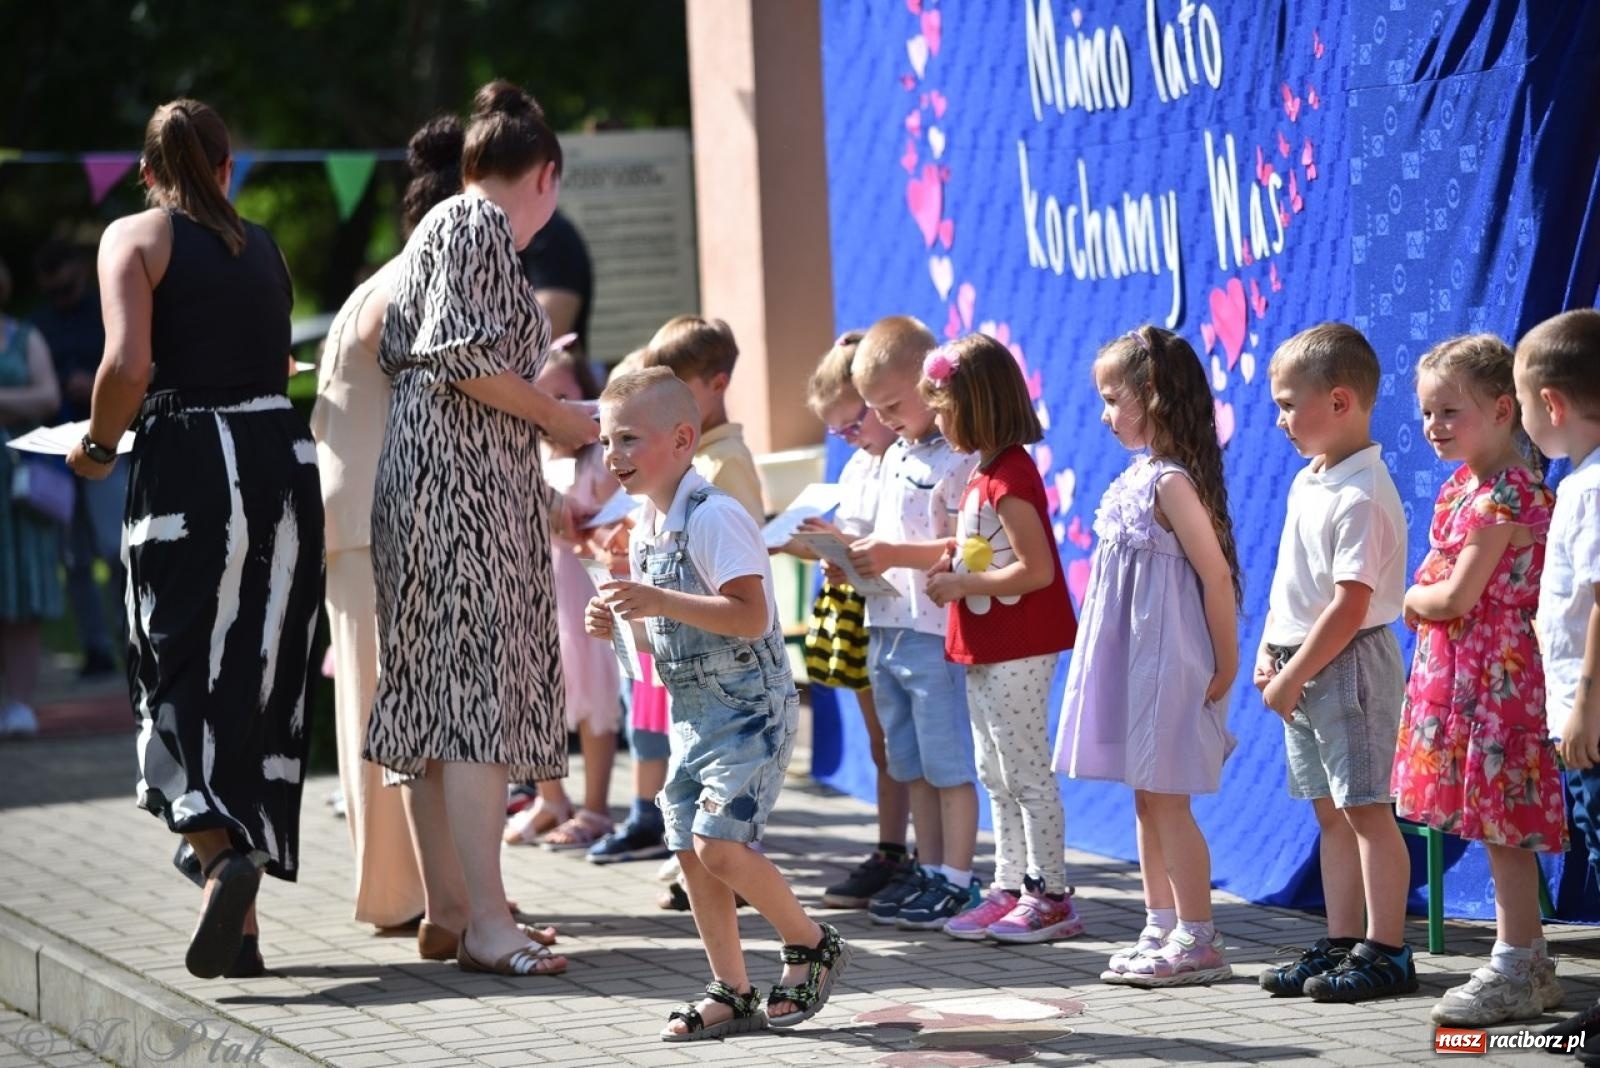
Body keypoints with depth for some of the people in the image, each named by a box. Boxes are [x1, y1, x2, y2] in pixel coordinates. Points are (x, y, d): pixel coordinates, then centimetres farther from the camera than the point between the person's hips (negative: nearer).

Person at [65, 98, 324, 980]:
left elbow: (128, 366, -14)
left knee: (183, 684, 2)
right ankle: (241, 928, 10)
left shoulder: (136, 238, 0)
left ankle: (223, 851, -24)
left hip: (188, 469, -4)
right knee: (260, 687, 9)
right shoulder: (262, 247, 16)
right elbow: (280, 367, 15)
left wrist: (98, 447, 2)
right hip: (285, 462, 5)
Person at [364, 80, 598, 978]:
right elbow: (465, 361, -17)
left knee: (437, 695, 9)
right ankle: (486, 920, -18)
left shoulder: (443, 227, 22)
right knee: (480, 690, -14)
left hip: (430, 476, 10)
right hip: (467, 477, -10)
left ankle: (449, 906, 12)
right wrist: (564, 420, -6)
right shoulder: (479, 225, -6)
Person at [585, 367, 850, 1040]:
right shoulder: (645, 531, 11)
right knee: (690, 851, 6)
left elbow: (751, 616, -27)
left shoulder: (714, 518, -18)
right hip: (692, 711, 9)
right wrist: (620, 621, 3)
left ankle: (811, 943, 3)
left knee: (718, 842, -18)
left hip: (750, 706, -9)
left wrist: (662, 602, -32)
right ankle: (731, 994, 15)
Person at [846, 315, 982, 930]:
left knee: (948, 763, -3)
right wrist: (860, 553, 6)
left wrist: (896, 555, -24)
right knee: (911, 765, 14)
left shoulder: (958, 458, -13)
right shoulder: (895, 455, 16)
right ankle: (928, 872, 21)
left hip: (936, 631, -9)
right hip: (887, 627, 9)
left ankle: (956, 881, 2)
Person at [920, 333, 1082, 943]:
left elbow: (1036, 570, -24)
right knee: (996, 777, 15)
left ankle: (1050, 895, 0)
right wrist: (951, 565, 4)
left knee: (1027, 773, -5)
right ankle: (1011, 888, 21)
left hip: (1018, 652, -11)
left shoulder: (1009, 477, -19)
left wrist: (962, 585, -17)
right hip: (985, 650, 11)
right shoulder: (983, 474, 12)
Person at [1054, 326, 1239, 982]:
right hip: (1133, 661, 9)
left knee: (1166, 799, -5)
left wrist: (1224, 667, -13)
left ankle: (1198, 940, -1)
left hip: (1169, 663, -9)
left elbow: (1216, 576, -18)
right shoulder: (1139, 476, 11)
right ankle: (1162, 928, 20)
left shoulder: (1171, 483, -17)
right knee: (1147, 799, 13)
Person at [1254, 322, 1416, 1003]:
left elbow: (1350, 606, -22)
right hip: (1305, 668, 10)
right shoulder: (1307, 482, 12)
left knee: (1365, 809, -6)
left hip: (1349, 664, -10)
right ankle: (1343, 943, 19)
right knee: (1331, 812, 13)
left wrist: (1293, 675, -17)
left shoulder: (1362, 498, -19)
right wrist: (1270, 650, 9)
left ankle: (1386, 952, -2)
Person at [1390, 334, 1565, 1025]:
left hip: (1496, 676, -10)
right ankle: (1524, 961, 20)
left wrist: (1415, 598, -2)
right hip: (1458, 672, 10)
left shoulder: (1504, 496, -18)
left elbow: (1457, 597, -20)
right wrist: (1427, 600, -1)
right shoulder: (1461, 486, 12)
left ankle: (1517, 969, 3)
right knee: (1496, 825, 13)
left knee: (1502, 823, -4)